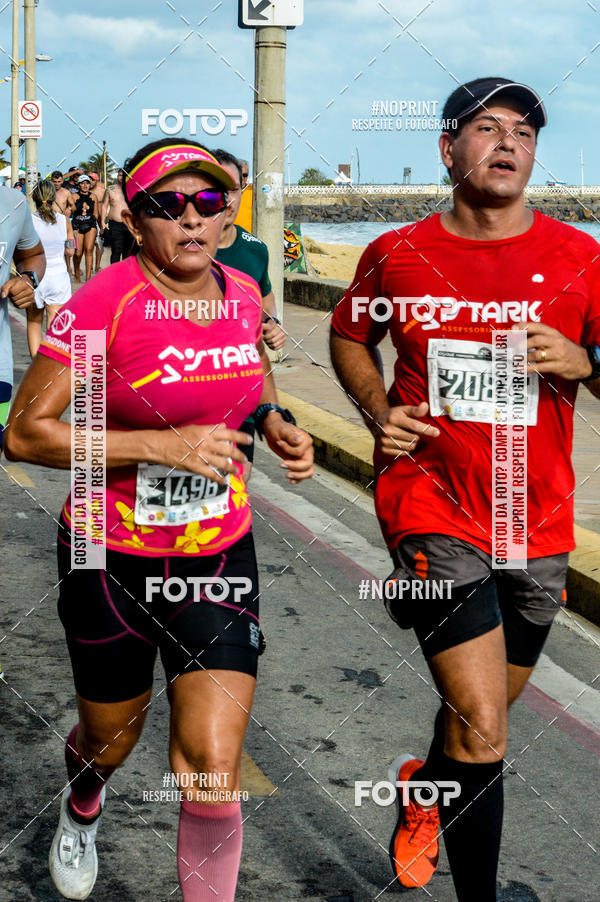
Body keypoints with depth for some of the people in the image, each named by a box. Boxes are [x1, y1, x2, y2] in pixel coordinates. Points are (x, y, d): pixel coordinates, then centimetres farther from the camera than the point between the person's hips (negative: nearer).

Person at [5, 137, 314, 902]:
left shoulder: (242, 293, 0)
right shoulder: (105, 301, -17)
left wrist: (277, 426, 1)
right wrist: (164, 445, -26)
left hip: (220, 556, 3)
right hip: (114, 561, -3)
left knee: (213, 775, -8)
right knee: (111, 740, 20)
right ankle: (82, 804, 59)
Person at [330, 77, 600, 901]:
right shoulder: (398, 255, -2)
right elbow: (349, 337, 15)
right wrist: (378, 411, -2)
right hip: (433, 510, -3)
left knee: (483, 712, 21)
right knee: (482, 730, -14)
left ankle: (425, 787, 53)